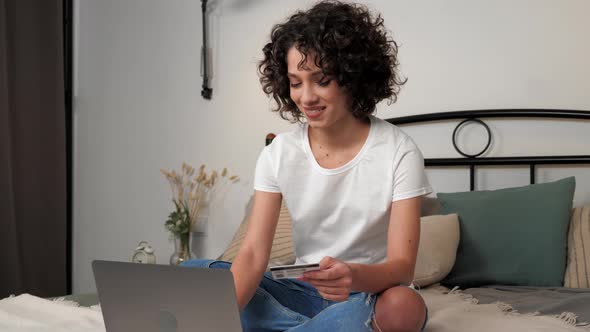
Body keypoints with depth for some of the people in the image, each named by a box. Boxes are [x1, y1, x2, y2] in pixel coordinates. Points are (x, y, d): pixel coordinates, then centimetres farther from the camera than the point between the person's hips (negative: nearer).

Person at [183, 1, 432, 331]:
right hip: (304, 292, 3)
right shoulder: (278, 154, -5)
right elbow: (253, 255, -13)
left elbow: (402, 266, -18)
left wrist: (355, 276, -42)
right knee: (192, 274, -15)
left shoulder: (398, 152, -14)